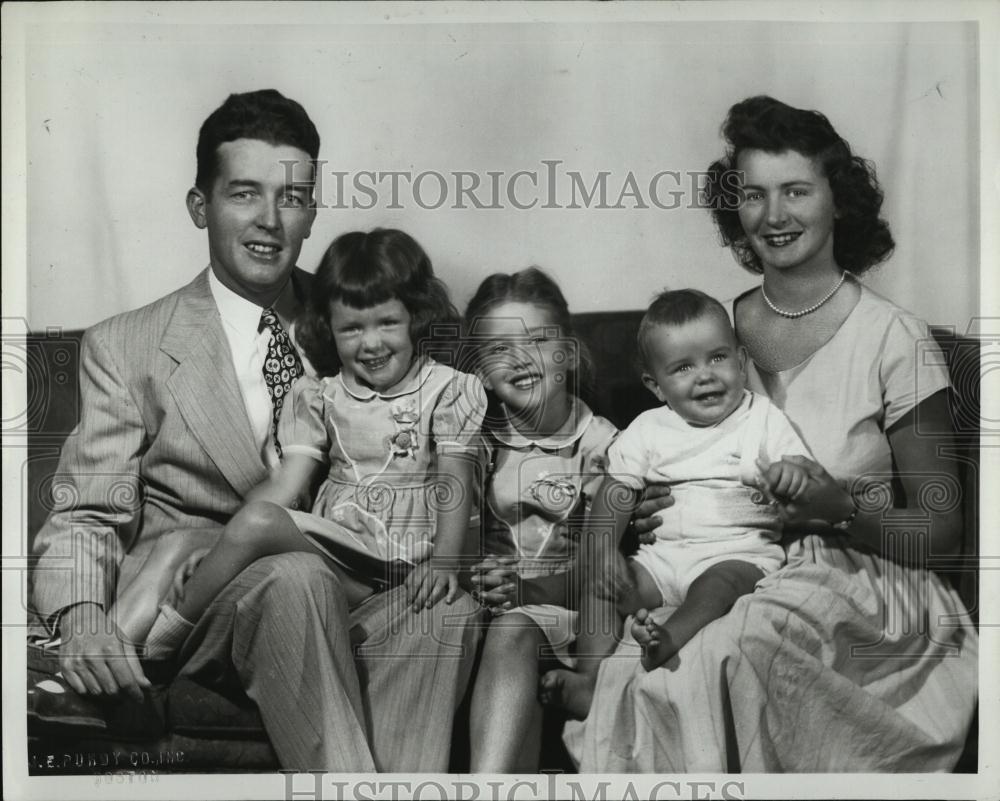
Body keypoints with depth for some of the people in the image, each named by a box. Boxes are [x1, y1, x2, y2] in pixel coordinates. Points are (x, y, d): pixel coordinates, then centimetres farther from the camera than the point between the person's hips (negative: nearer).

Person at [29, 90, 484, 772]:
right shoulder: (126, 347, 7)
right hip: (188, 604, -2)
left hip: (344, 597, 3)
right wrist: (80, 615, -18)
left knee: (447, 606, -28)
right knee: (296, 576, -34)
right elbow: (88, 516, 3)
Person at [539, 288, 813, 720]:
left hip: (740, 551, -3)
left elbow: (810, 486, 1)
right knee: (603, 583, -18)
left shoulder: (763, 419, 7)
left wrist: (794, 477, -25)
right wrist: (603, 550, -11)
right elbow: (614, 497, 6)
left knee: (722, 580, -35)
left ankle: (669, 640, -57)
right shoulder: (647, 430, 12)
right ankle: (590, 677, -27)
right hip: (665, 552, 4)